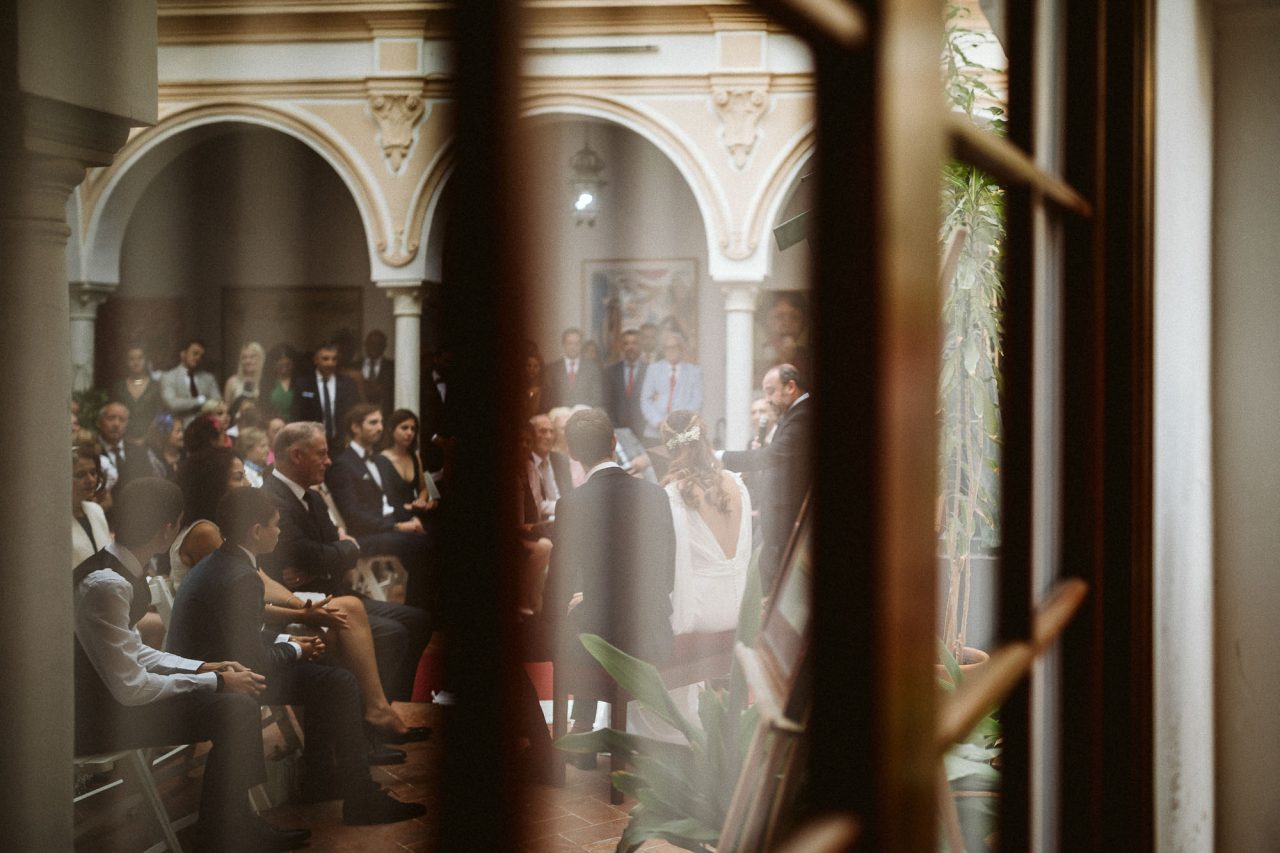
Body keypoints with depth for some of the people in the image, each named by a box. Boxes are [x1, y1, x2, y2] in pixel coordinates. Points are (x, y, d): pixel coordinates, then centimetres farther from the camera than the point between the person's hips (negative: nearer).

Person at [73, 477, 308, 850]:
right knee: (235, 709, -16)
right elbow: (131, 688, -24)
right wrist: (215, 682, -14)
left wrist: (203, 667, 6)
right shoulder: (108, 586, -26)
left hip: (106, 696, 10)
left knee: (239, 698, 8)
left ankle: (232, 816, 16)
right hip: (96, 720, -10)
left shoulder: (109, 568, 5)